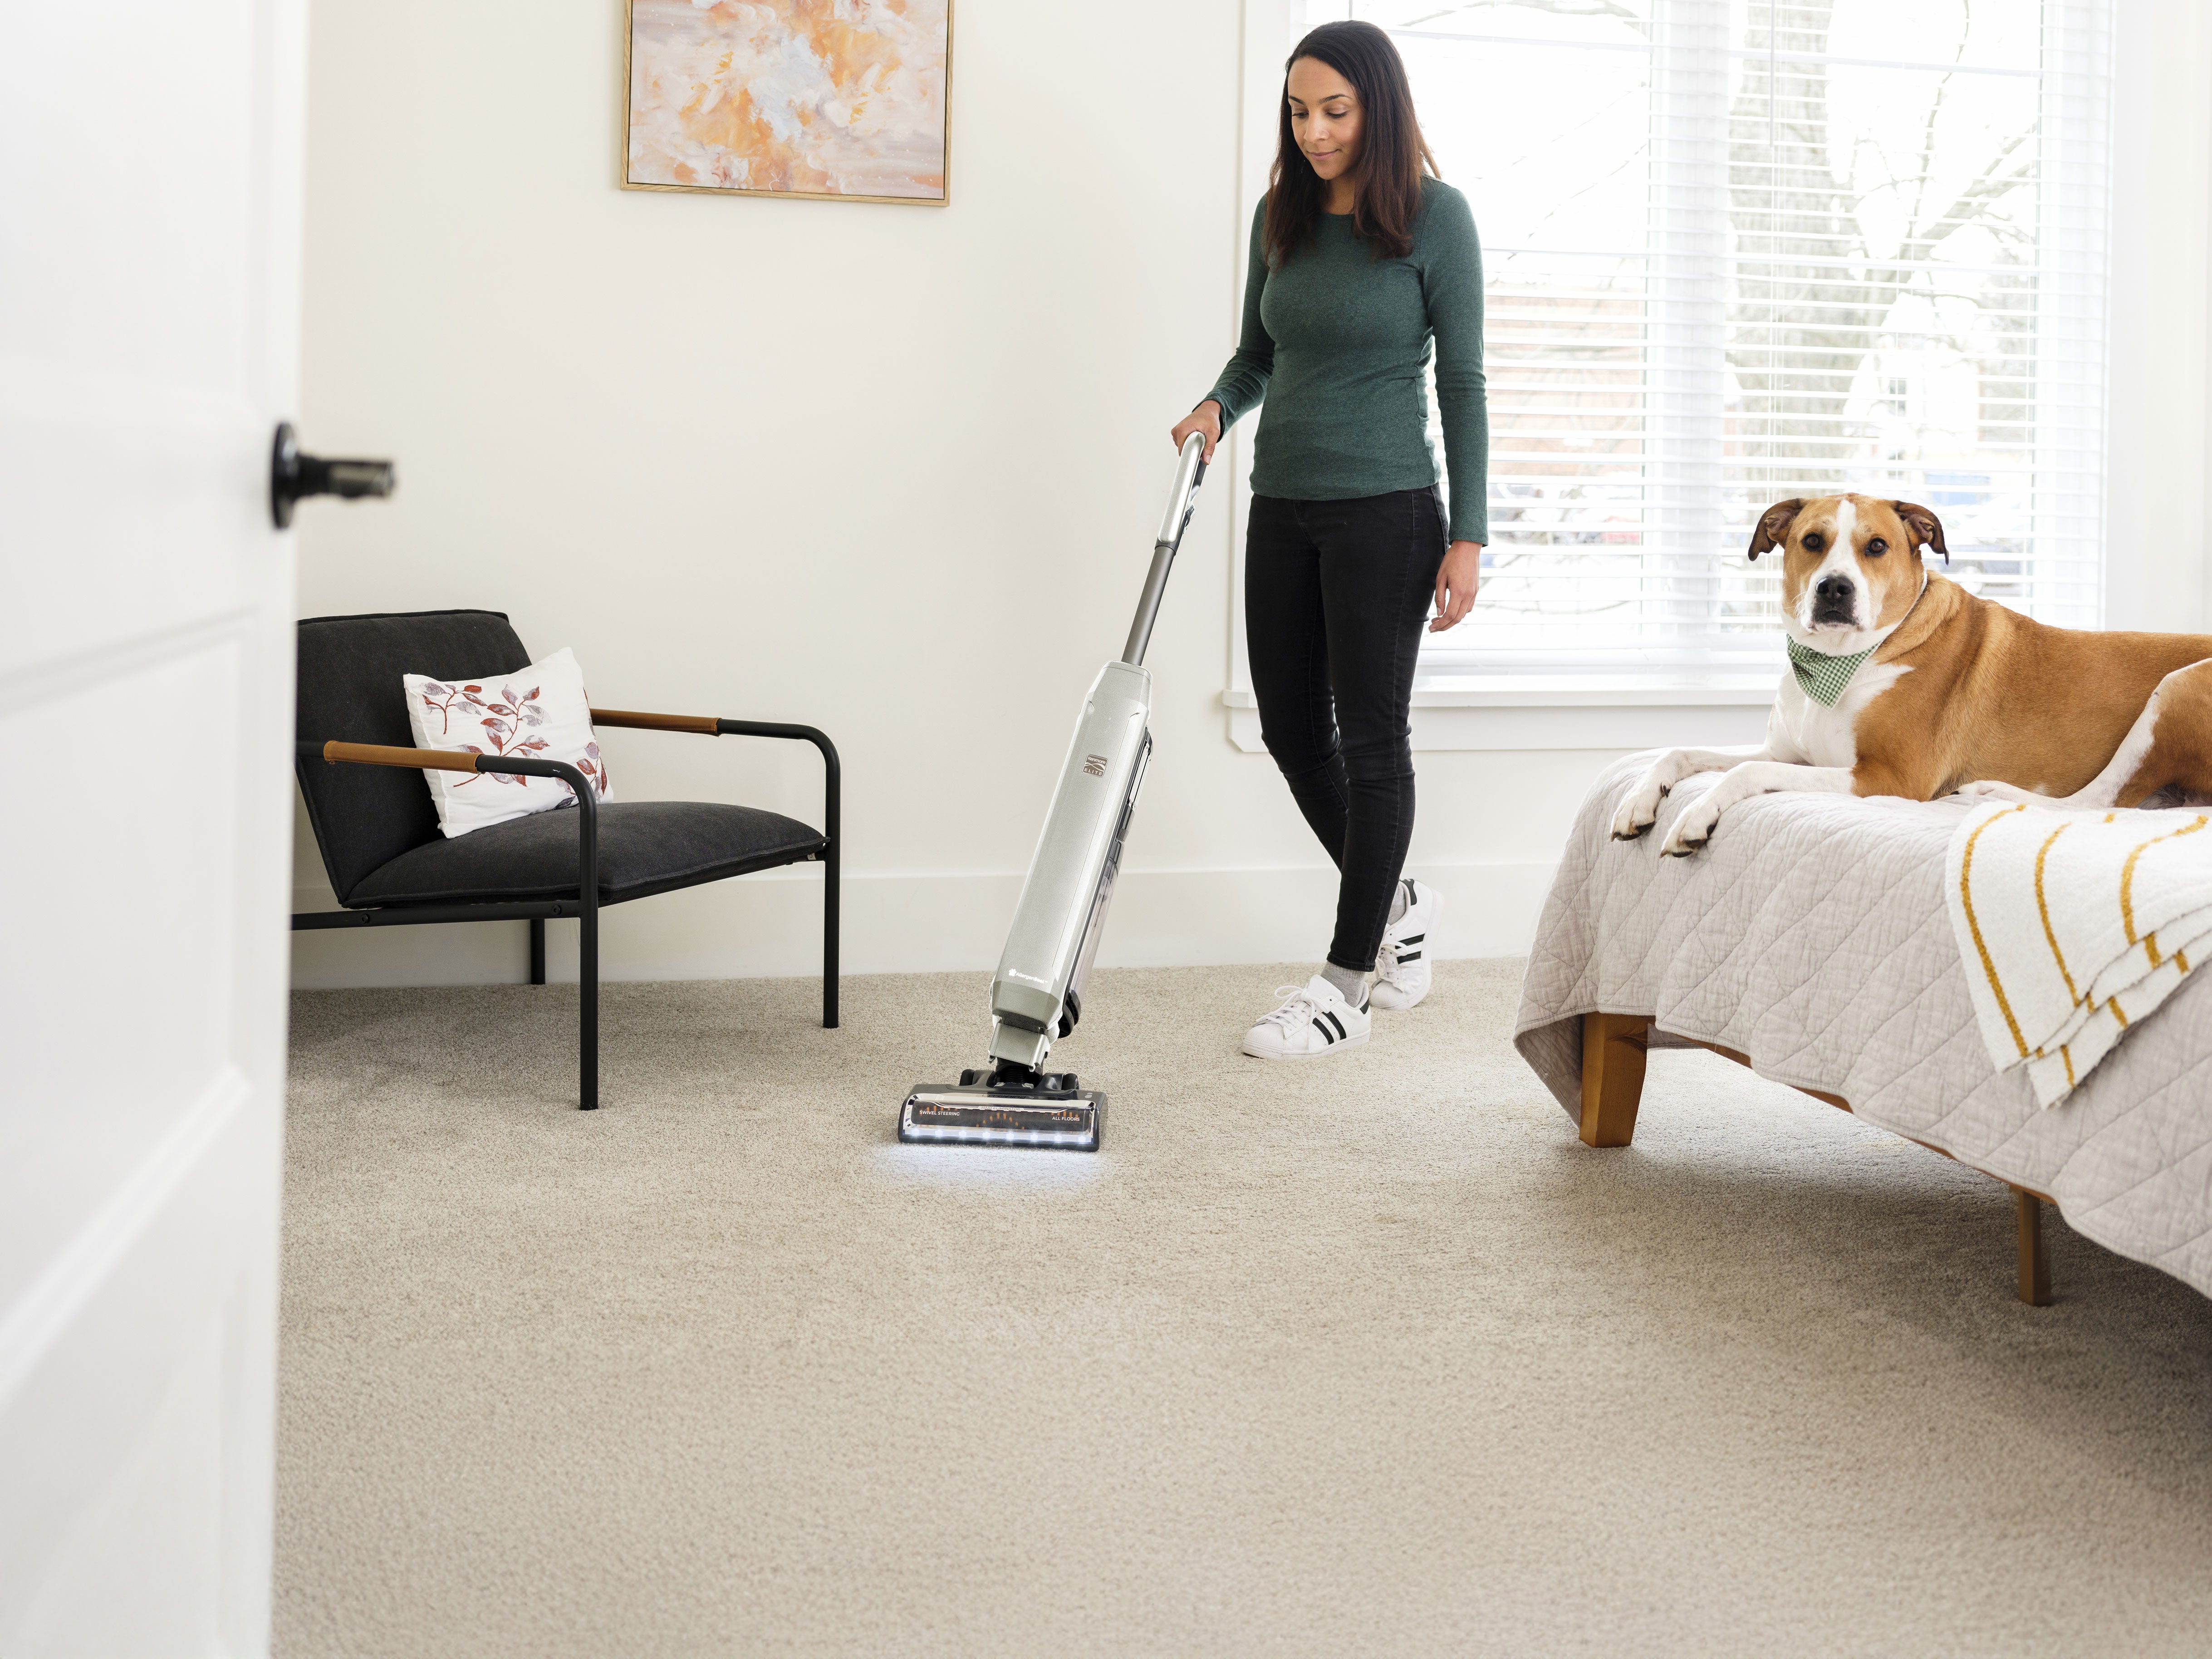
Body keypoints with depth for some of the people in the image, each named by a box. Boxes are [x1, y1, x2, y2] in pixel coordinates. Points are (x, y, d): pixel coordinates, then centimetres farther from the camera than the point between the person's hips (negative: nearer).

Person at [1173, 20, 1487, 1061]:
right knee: (1292, 730, 10)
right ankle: (1399, 904, 33)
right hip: (1283, 505, 6)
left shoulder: (1435, 216, -8)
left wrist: (1467, 536, -10)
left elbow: (1463, 381, -7)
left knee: (1371, 737, -1)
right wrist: (1218, 406, -5)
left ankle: (1346, 987, 7)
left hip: (1385, 510, -6)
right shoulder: (1281, 216, 8)